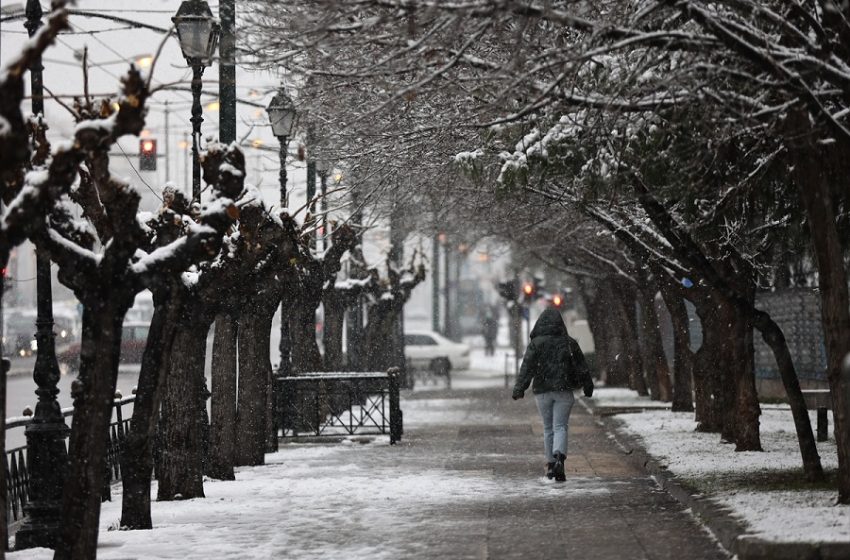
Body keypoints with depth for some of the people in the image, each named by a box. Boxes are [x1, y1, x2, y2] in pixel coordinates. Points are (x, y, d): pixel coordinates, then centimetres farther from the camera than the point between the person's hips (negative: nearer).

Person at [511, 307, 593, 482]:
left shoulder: (536, 344, -2)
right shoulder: (569, 343, 2)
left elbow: (527, 368, -7)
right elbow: (582, 367, 7)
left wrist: (519, 389, -7)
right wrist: (588, 387, 17)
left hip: (542, 391, 0)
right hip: (564, 390, 0)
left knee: (548, 428, 12)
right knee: (560, 427, -1)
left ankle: (550, 464, 14)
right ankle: (559, 458, -26)